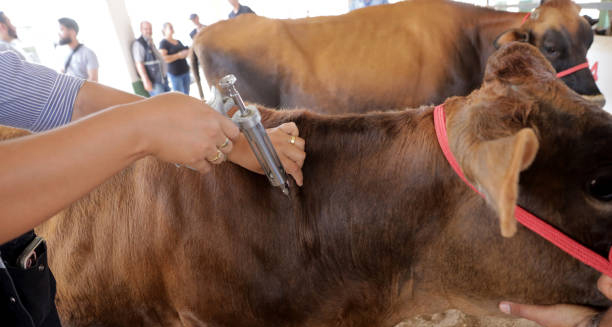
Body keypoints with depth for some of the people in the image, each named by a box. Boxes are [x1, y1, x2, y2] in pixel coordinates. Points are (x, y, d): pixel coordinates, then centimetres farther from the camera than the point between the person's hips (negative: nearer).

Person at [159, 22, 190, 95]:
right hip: (175, 73, -7)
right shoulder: (163, 43, -5)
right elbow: (163, 59, -17)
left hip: (185, 71, 7)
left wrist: (187, 52, 2)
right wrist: (178, 55, -20)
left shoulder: (178, 42, 17)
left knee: (186, 94, 6)